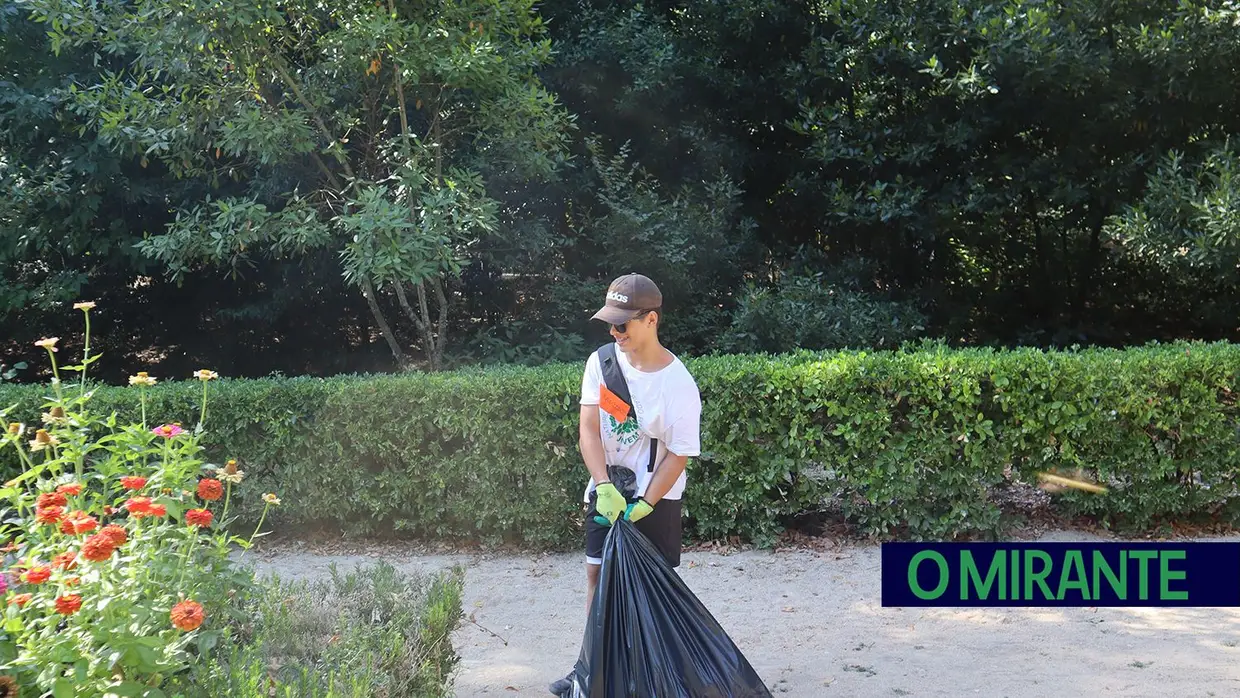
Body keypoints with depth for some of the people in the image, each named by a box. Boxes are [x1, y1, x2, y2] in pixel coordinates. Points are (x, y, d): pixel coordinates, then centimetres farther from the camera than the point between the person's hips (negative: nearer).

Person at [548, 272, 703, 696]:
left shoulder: (678, 384, -21)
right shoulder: (601, 362, -9)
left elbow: (678, 454, -17)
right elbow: (589, 430, -11)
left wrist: (643, 506, -21)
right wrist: (605, 487, -23)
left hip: (656, 497, -5)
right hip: (605, 489, 5)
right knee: (597, 571, 11)